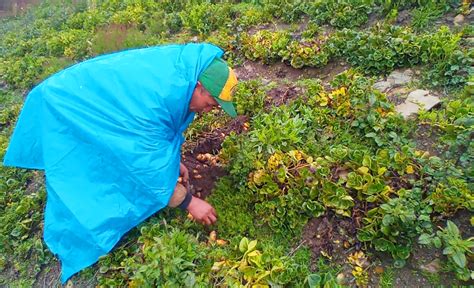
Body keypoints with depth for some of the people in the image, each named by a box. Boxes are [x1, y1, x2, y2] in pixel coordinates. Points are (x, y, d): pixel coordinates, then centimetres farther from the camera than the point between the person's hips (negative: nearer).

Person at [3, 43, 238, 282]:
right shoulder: (151, 100, -42)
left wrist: (173, 161, 2)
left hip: (92, 98, 9)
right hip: (68, 110, -8)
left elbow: (163, 124, 3)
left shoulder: (182, 68, -13)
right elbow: (150, 164, -33)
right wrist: (189, 202, -22)